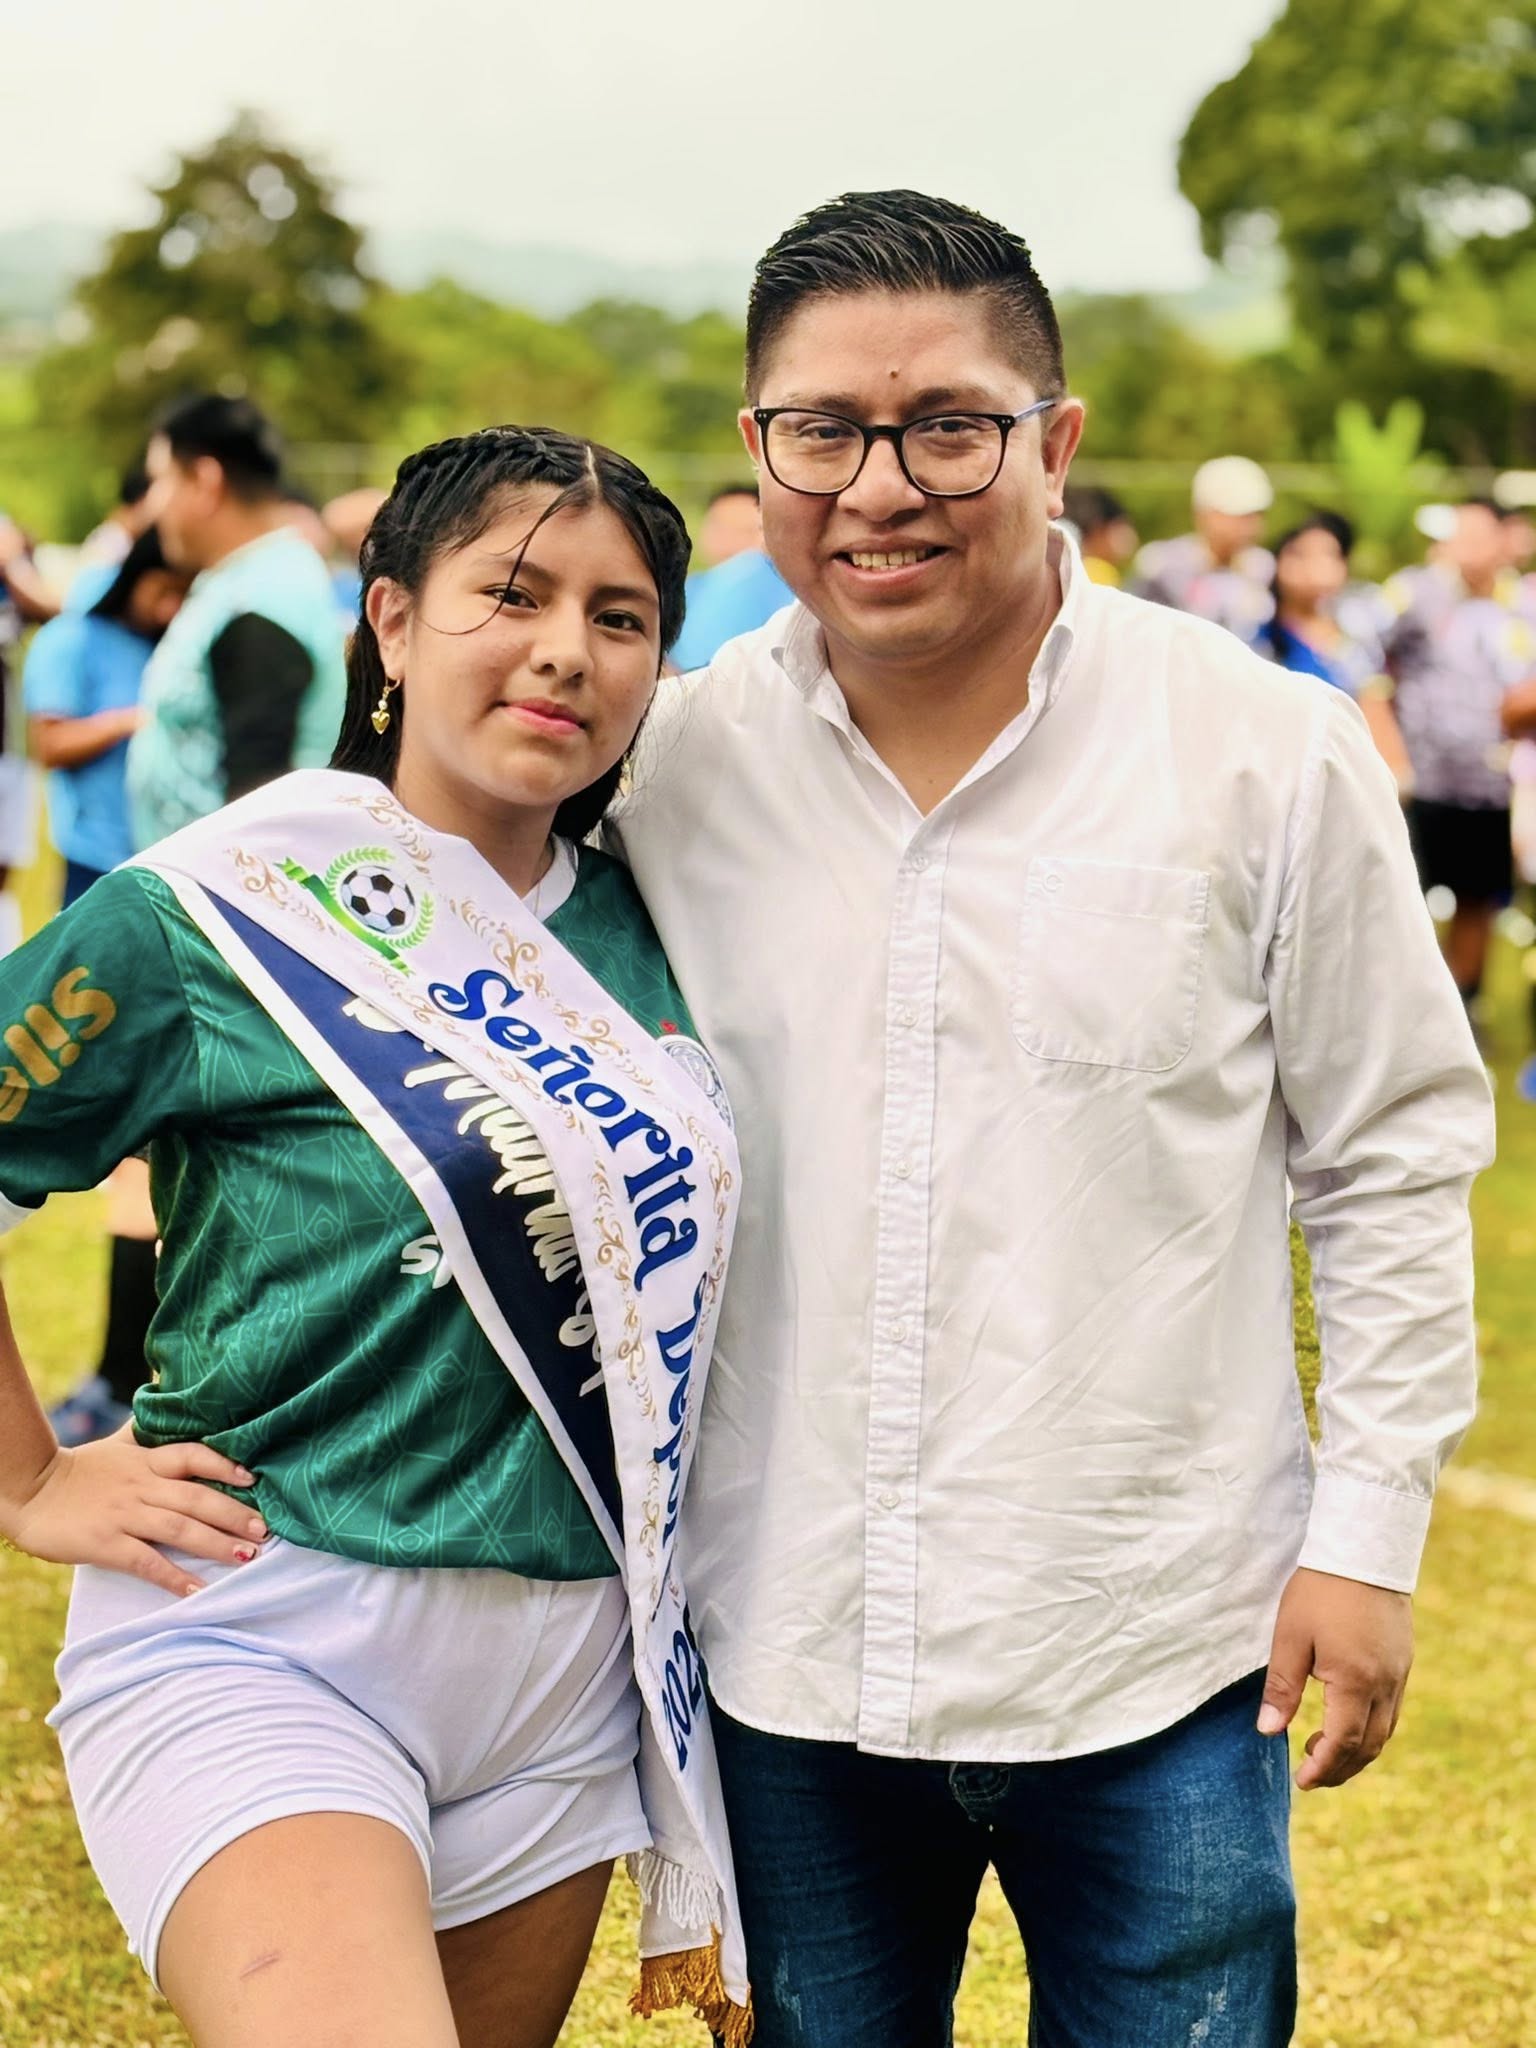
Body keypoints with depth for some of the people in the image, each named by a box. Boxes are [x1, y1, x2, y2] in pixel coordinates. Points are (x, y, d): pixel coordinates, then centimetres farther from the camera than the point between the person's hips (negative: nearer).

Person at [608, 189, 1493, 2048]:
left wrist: (1369, 1533, -2)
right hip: (782, 1664, 2)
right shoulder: (671, 763, -1)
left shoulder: (1269, 753, -7)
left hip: (1157, 1667, -2)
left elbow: (1391, 1163, 1)